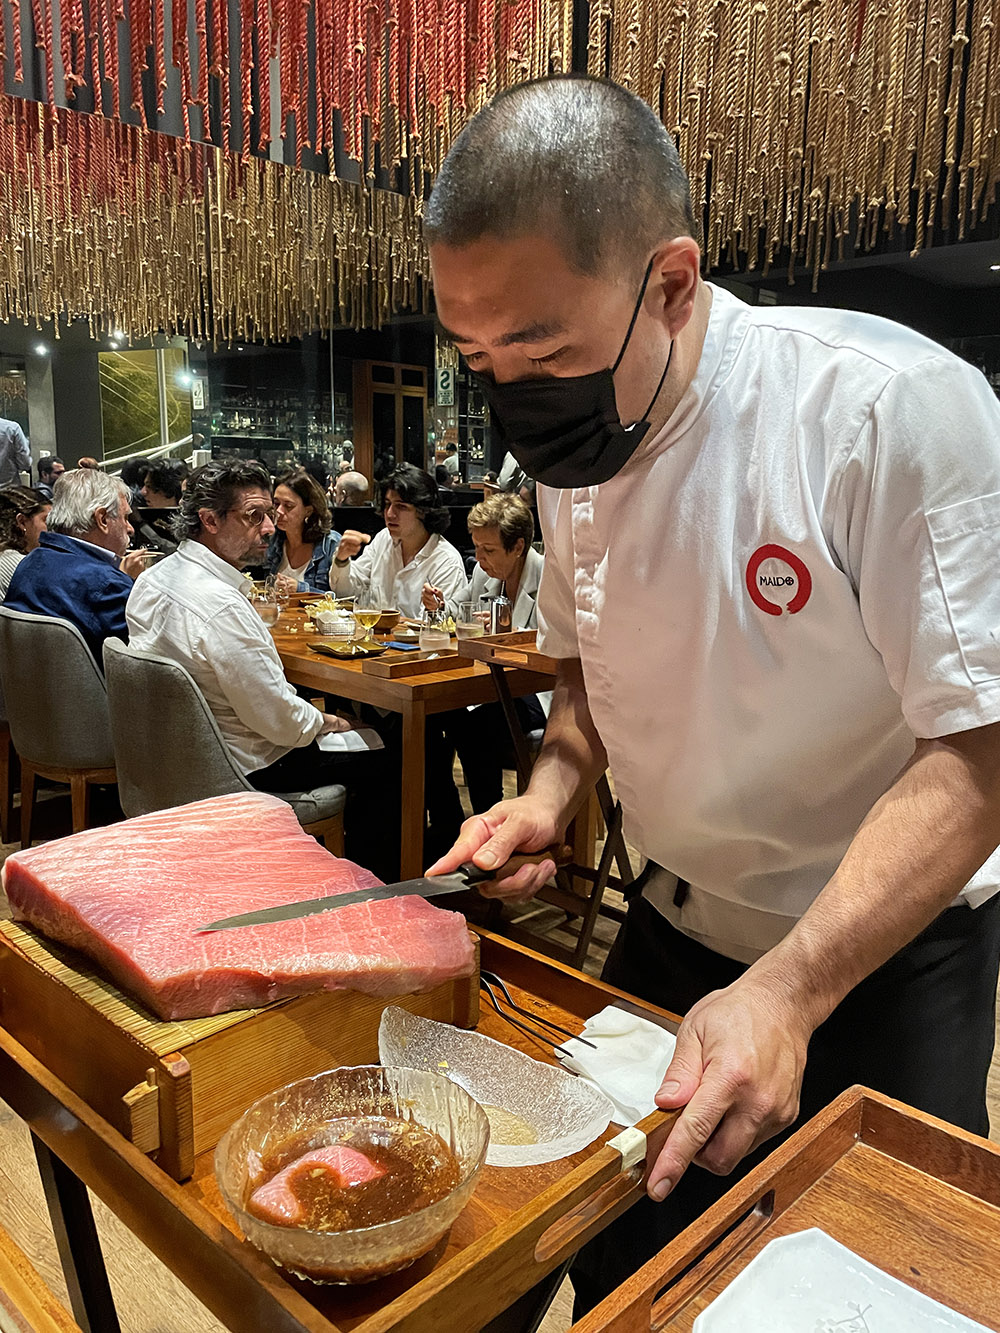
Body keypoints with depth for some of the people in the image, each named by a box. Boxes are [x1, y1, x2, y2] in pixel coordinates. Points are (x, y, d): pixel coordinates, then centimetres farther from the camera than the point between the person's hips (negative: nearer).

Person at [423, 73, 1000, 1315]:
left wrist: (787, 992, -31)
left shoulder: (898, 409, -26)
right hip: (675, 930, 5)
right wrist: (552, 788, -11)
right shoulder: (576, 449, -6)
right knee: (615, 1265, 18)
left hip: (887, 950, -4)